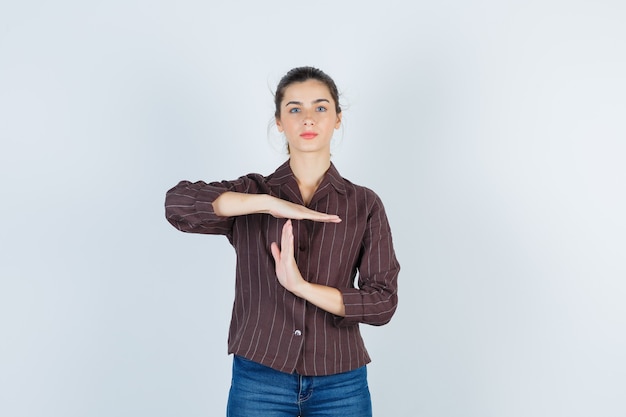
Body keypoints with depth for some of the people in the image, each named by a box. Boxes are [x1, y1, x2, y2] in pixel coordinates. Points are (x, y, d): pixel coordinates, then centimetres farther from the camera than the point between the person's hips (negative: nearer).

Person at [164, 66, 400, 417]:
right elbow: (179, 204, -16)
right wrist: (271, 203, -23)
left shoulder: (365, 204, 1)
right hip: (259, 383, 0)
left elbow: (383, 302, -6)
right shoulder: (251, 192, 2)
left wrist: (301, 285, -17)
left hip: (340, 387, 1)